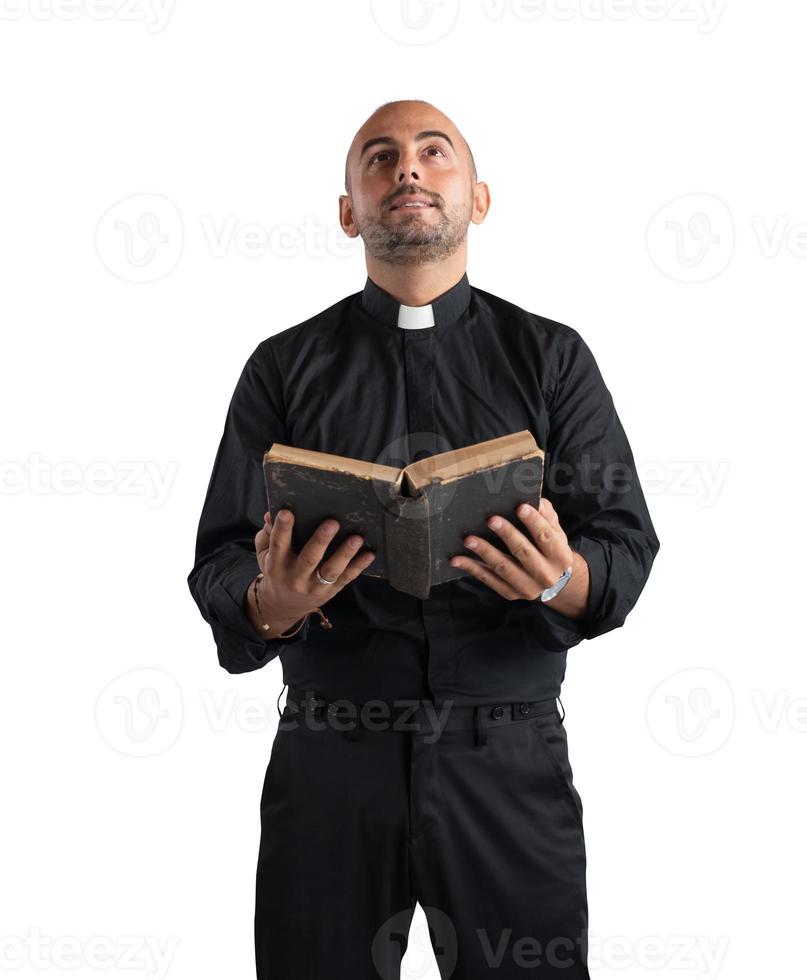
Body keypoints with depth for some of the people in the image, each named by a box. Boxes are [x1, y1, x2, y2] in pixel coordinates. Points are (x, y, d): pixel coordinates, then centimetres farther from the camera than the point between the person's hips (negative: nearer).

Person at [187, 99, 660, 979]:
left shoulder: (551, 358, 6)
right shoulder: (285, 368, 7)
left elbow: (626, 543, 1)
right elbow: (220, 566, 3)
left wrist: (561, 580, -21)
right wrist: (271, 603, -20)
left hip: (509, 754, 0)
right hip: (330, 752, 0)